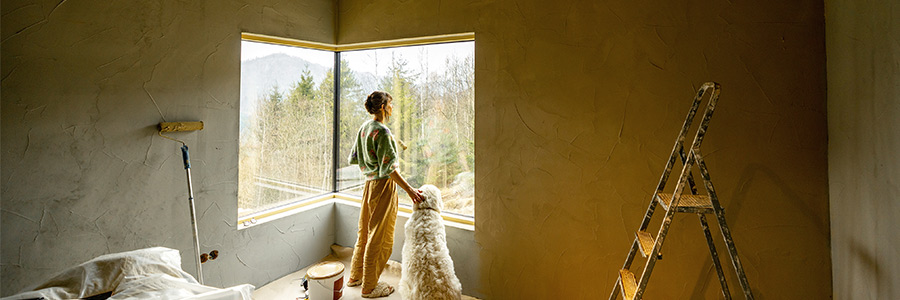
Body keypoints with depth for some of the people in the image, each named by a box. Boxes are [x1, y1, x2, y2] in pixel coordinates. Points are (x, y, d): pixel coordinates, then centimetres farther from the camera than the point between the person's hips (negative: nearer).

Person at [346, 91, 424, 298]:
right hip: (383, 186, -9)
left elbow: (353, 158, 15)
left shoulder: (364, 127, 9)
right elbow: (389, 168, -24)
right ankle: (369, 287, 17)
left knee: (365, 232, 21)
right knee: (379, 238, 3)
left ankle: (355, 276, 36)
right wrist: (409, 190, -23)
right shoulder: (382, 131, -19)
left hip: (369, 183, 9)